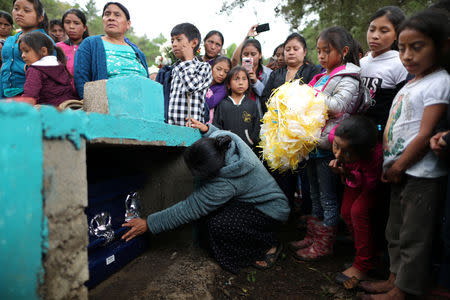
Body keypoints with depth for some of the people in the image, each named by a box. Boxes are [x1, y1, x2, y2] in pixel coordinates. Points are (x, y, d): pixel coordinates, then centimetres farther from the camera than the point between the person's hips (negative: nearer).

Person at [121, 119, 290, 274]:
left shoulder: (225, 184, -36)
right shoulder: (225, 136, -15)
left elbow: (191, 209, -29)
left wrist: (149, 224, -22)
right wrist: (207, 129, -7)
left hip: (271, 211, -9)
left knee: (218, 225, -26)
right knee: (212, 210, -7)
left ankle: (270, 247, -1)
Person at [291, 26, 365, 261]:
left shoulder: (347, 78, -8)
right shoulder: (322, 77, 16)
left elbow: (337, 105, -22)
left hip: (327, 145, -8)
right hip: (312, 142, 9)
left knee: (327, 196, 3)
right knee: (315, 194, 17)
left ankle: (324, 244, 16)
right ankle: (312, 236, 31)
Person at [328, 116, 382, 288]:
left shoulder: (375, 155, -46)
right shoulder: (335, 136, -36)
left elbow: (370, 185, -29)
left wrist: (348, 175, -45)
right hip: (353, 177, 6)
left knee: (358, 210, -20)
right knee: (346, 212, 2)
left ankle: (363, 266, -4)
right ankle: (365, 252, 24)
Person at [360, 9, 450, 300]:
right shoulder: (410, 84, 14)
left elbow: (425, 136, -18)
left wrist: (397, 167, -12)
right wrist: (390, 165, 8)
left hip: (422, 175, -9)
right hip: (400, 171, 9)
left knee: (414, 235, 4)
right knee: (396, 230, 18)